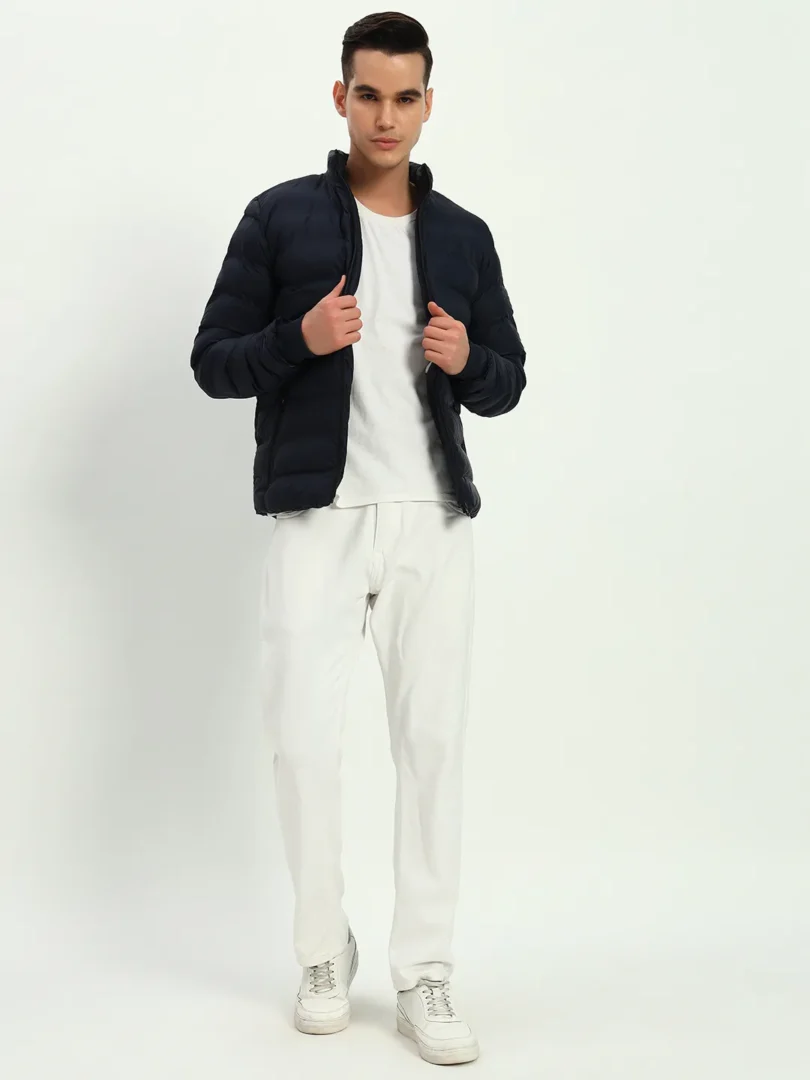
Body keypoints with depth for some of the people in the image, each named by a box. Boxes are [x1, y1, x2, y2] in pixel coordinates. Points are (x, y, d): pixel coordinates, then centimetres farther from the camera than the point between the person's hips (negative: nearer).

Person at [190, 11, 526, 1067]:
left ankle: (424, 977, 13)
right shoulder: (281, 217, 3)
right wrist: (302, 338, -16)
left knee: (433, 743, 2)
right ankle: (325, 953, 18)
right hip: (317, 518, -2)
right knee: (304, 739, -5)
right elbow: (213, 362, 2)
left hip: (435, 519, 2)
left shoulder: (464, 235, 11)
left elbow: (508, 384, 14)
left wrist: (466, 360, -8)